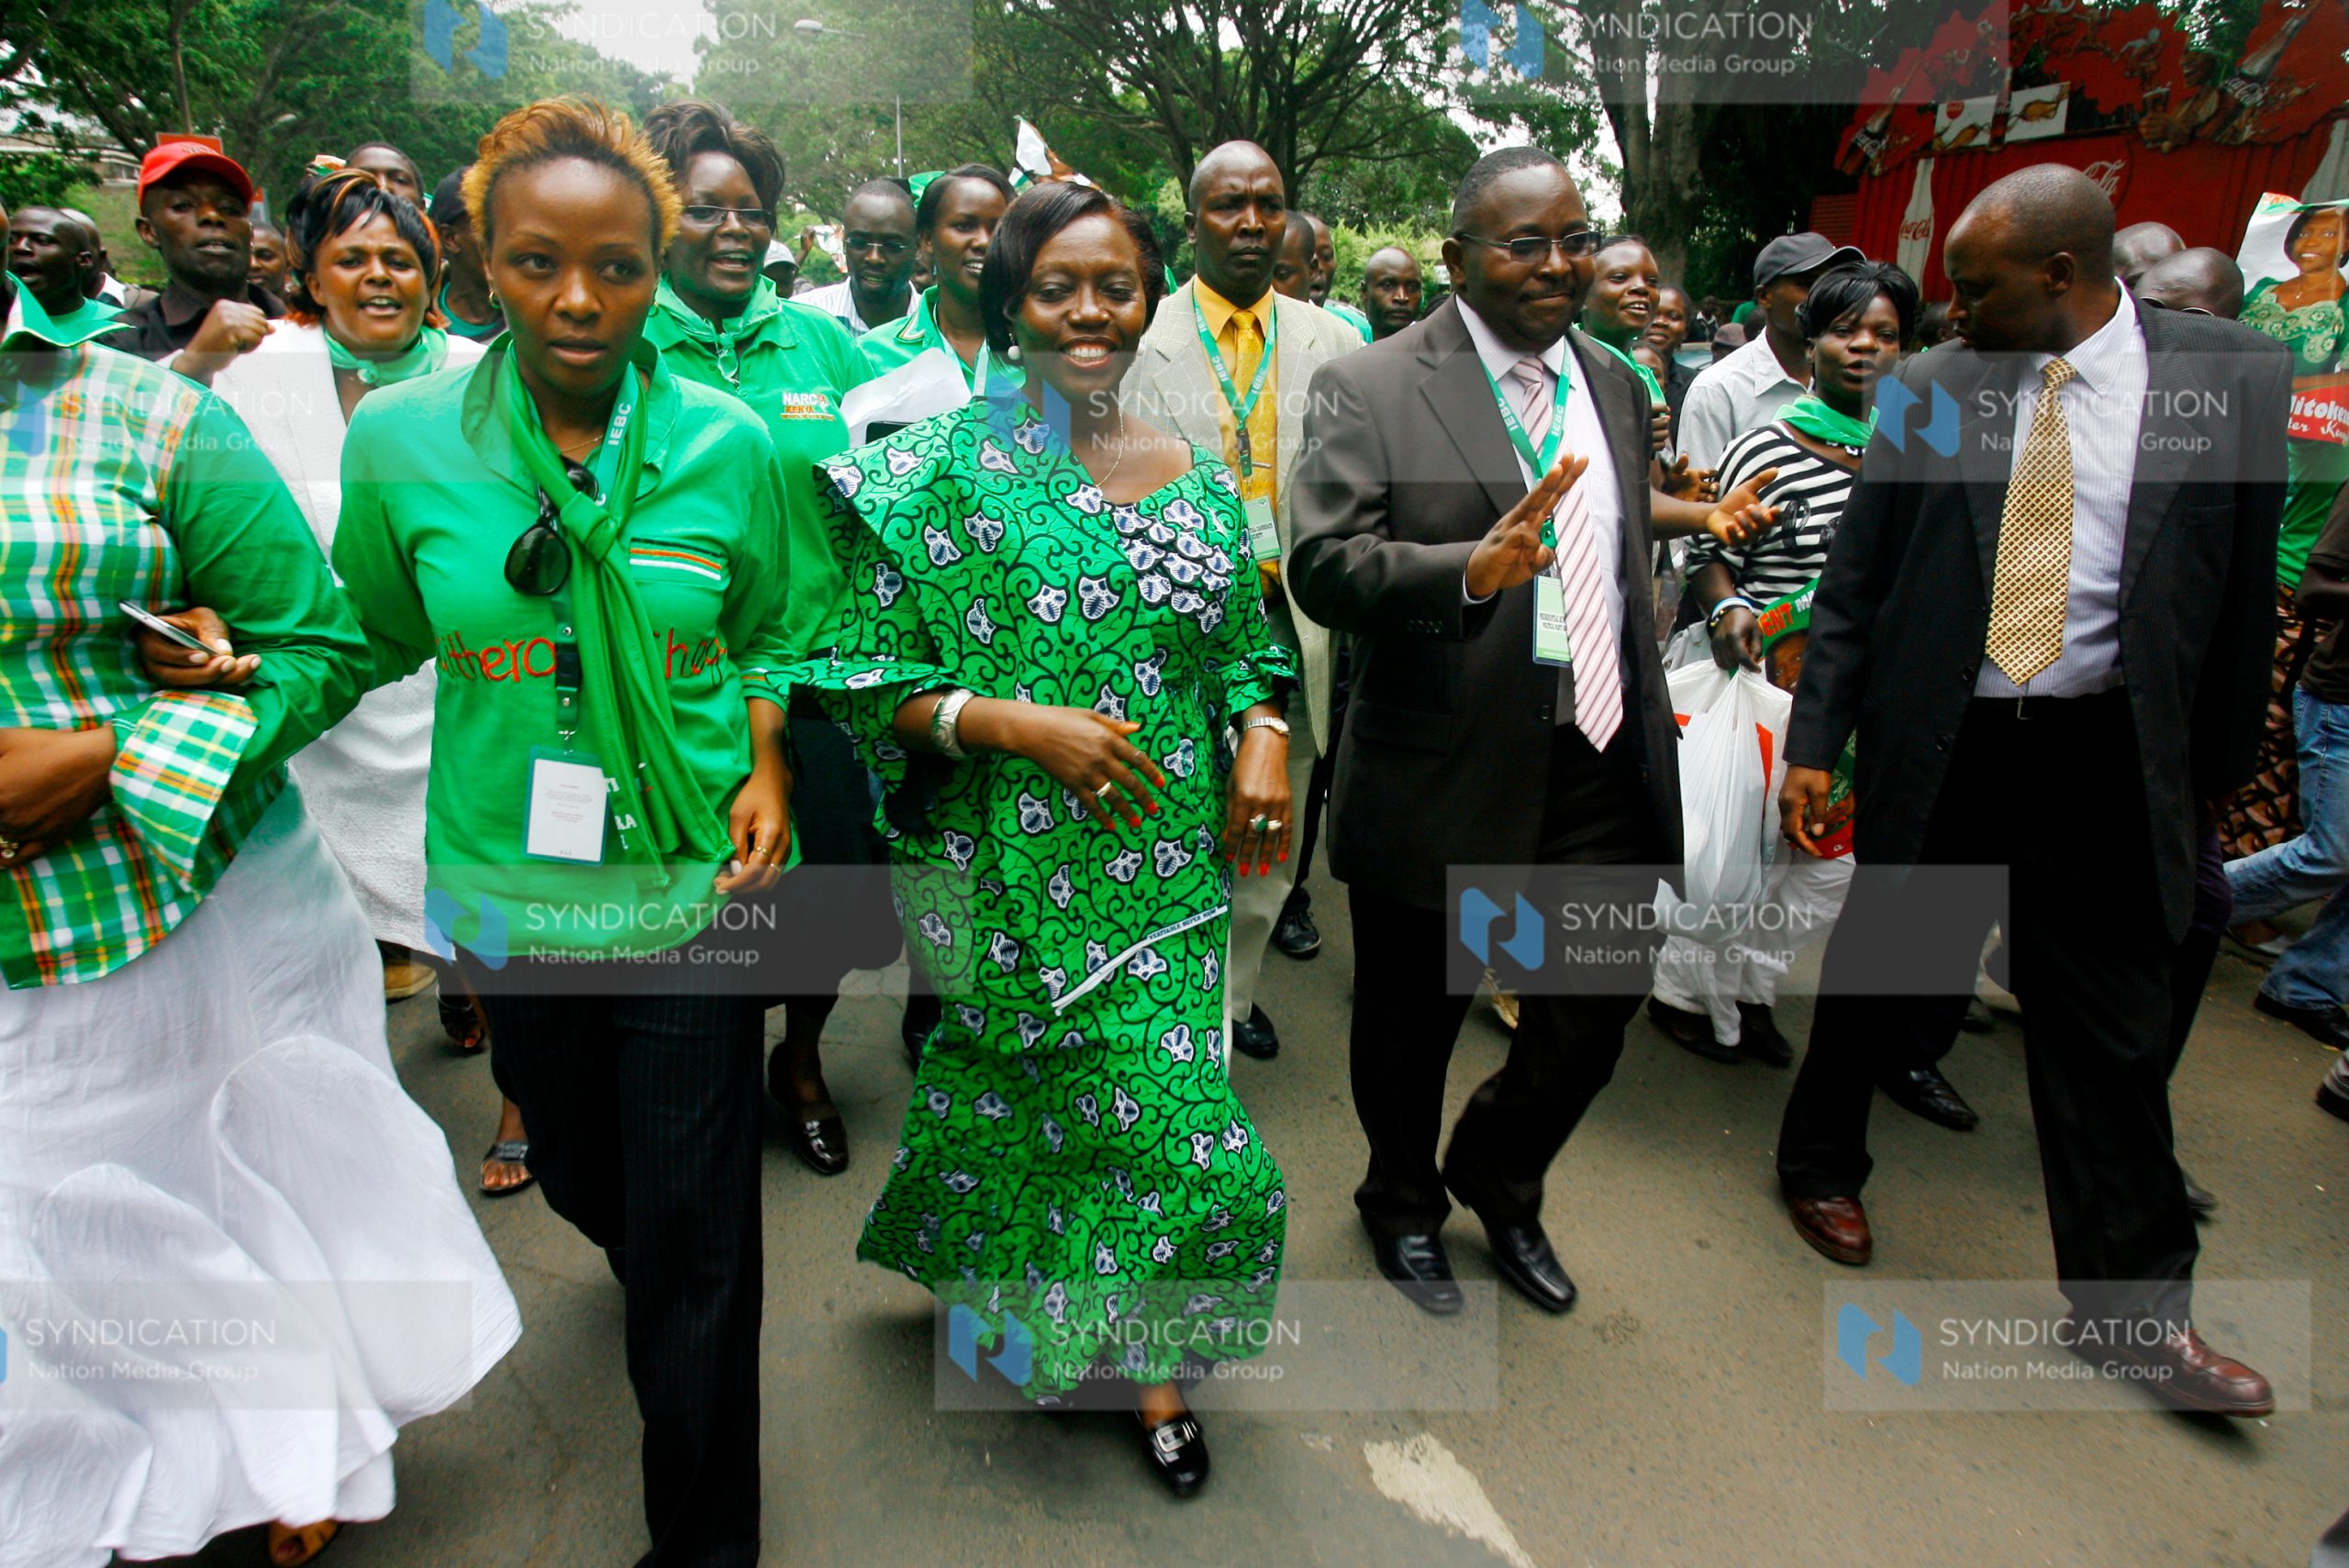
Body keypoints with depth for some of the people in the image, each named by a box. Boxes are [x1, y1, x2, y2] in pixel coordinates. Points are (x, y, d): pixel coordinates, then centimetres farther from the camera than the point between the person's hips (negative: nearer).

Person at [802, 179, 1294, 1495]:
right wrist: (1019, 725, -20)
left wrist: (1265, 736, -3)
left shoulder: (1200, 477, 8)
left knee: (1148, 1096, 9)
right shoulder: (947, 467, -5)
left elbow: (1245, 647, 17)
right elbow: (870, 674, -7)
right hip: (1014, 868, -3)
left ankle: (1146, 1350, 37)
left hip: (1170, 862, 4)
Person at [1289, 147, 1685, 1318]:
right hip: (1443, 773, -5)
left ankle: (1499, 1178, 42)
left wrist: (1651, 723, 18)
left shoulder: (1616, 385, 11)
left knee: (1603, 995, 13)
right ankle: (1403, 1202, 42)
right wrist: (1474, 567, -35)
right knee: (1412, 1018, 13)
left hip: (1598, 764, 6)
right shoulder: (1366, 390, -9)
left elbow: (1629, 572, 18)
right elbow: (1323, 566, -20)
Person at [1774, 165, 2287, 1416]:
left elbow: (2243, 583, 4)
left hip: (2104, 756, 0)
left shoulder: (2231, 375, -1)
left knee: (2113, 1027, 7)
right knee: (1877, 973, 14)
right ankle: (1819, 1163, 38)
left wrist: (2217, 766, 6)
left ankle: (2136, 1304, 23)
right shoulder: (1931, 389, -1)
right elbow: (1854, 580, 0)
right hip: (1934, 745, 0)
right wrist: (1814, 743, -5)